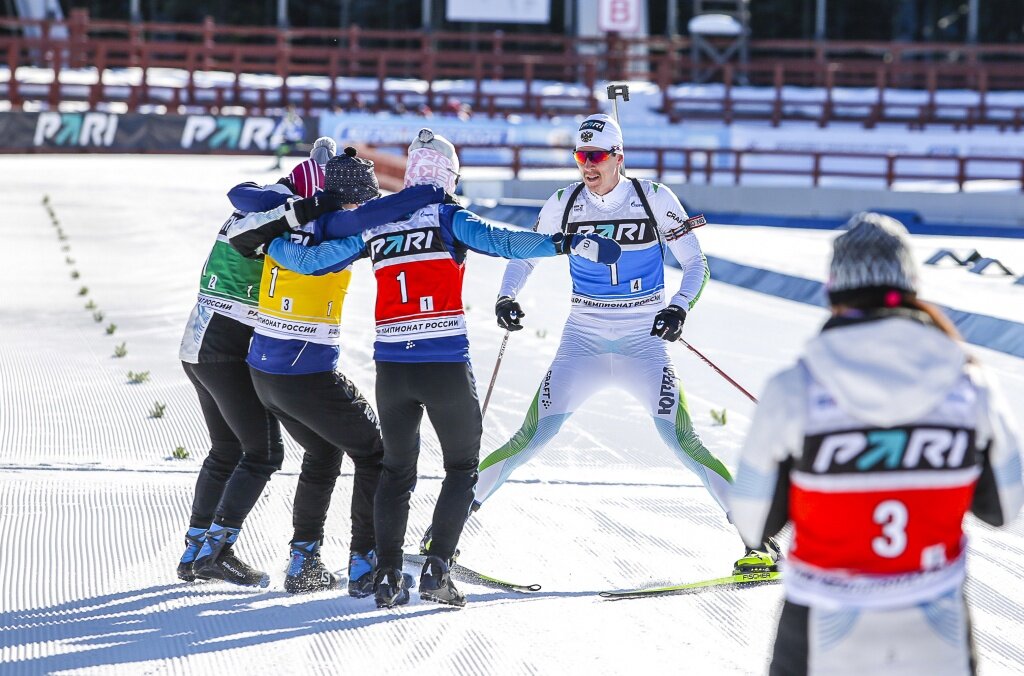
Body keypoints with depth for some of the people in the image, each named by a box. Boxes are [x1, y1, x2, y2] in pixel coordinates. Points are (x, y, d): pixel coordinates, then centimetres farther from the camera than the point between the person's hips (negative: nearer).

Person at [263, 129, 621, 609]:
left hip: (391, 367, 4)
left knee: (396, 470, 18)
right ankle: (437, 569, -2)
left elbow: (311, 259, 13)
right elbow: (500, 242, -17)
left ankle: (388, 574, 8)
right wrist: (566, 244, -20)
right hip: (446, 366, -4)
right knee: (462, 466, 12)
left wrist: (266, 240, 30)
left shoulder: (374, 226, 9)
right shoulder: (448, 218, -3)